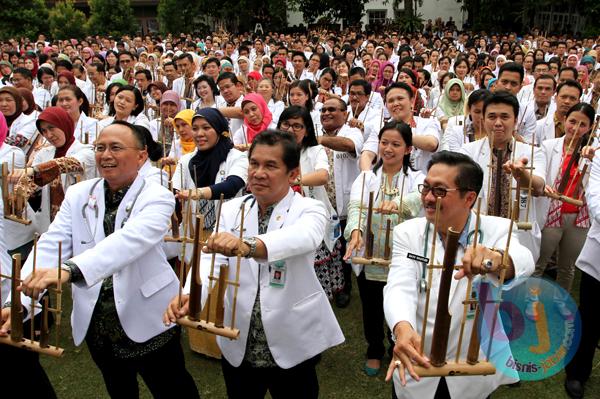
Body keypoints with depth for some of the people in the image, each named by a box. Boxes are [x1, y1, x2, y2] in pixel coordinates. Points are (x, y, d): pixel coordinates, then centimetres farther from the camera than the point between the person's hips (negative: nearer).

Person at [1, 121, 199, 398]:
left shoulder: (157, 198, -13)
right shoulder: (78, 195, 1)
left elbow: (129, 240, -32)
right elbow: (50, 246, -10)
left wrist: (70, 269, -47)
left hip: (146, 321, -4)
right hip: (94, 323, 4)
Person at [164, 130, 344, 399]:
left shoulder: (309, 210, -10)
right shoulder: (231, 209, 1)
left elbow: (303, 238, -33)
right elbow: (212, 258, -14)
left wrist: (247, 245, -52)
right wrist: (190, 293, -36)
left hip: (292, 347, -3)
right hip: (238, 345, 3)